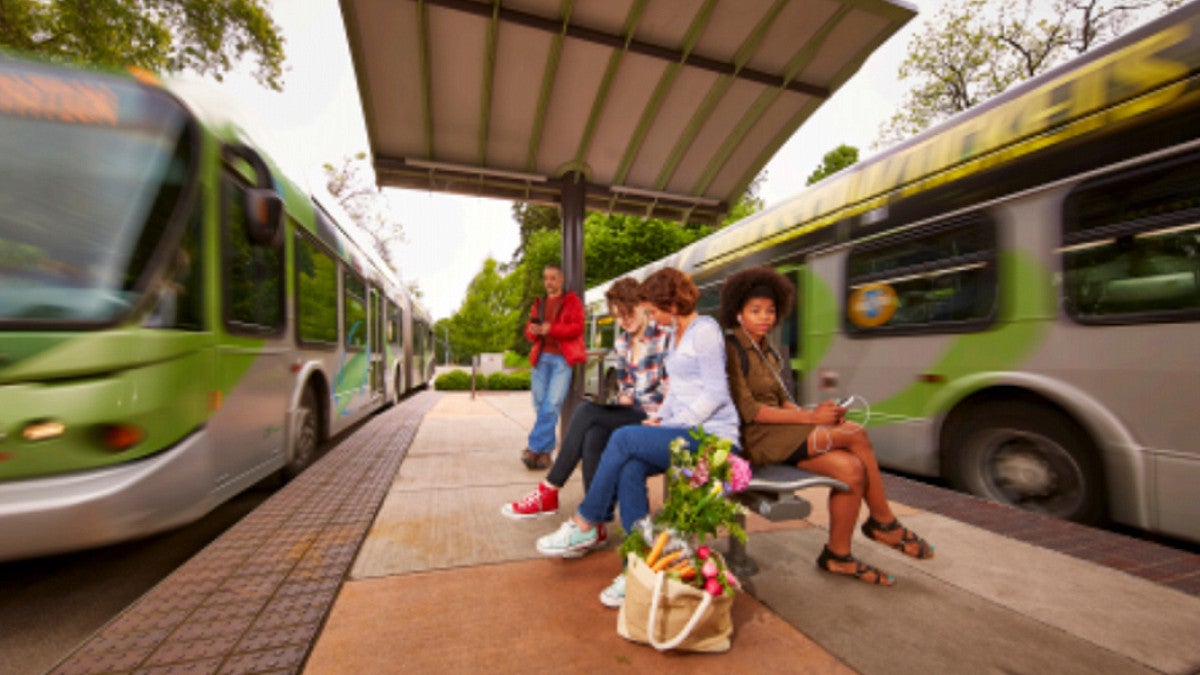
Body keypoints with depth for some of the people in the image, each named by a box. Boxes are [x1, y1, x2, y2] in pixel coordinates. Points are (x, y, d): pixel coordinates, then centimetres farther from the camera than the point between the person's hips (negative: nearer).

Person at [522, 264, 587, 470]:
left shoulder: (572, 301, 8)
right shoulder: (538, 304, 23)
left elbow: (577, 327, -5)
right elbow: (528, 331, 20)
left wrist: (551, 329, -16)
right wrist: (533, 331, -4)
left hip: (562, 358, -4)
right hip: (541, 358, 5)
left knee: (552, 405, -14)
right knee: (540, 405, 1)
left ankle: (534, 448, -9)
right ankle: (545, 451, 11)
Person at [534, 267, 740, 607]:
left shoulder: (705, 331, -9)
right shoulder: (676, 334, 18)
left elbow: (715, 393, -15)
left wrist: (670, 425, -16)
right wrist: (660, 418, 5)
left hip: (710, 435, -8)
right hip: (685, 429, 8)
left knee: (623, 439, -21)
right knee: (630, 469, -17)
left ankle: (585, 526, -5)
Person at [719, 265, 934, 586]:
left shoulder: (766, 351, 17)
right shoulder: (732, 350, -11)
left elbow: (781, 401, 16)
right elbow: (749, 411, -18)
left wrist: (810, 413, -5)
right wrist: (810, 418, -16)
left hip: (779, 433, 8)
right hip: (754, 440, -8)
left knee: (851, 468, -13)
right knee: (855, 433, -15)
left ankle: (838, 556, 4)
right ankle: (884, 522, 6)